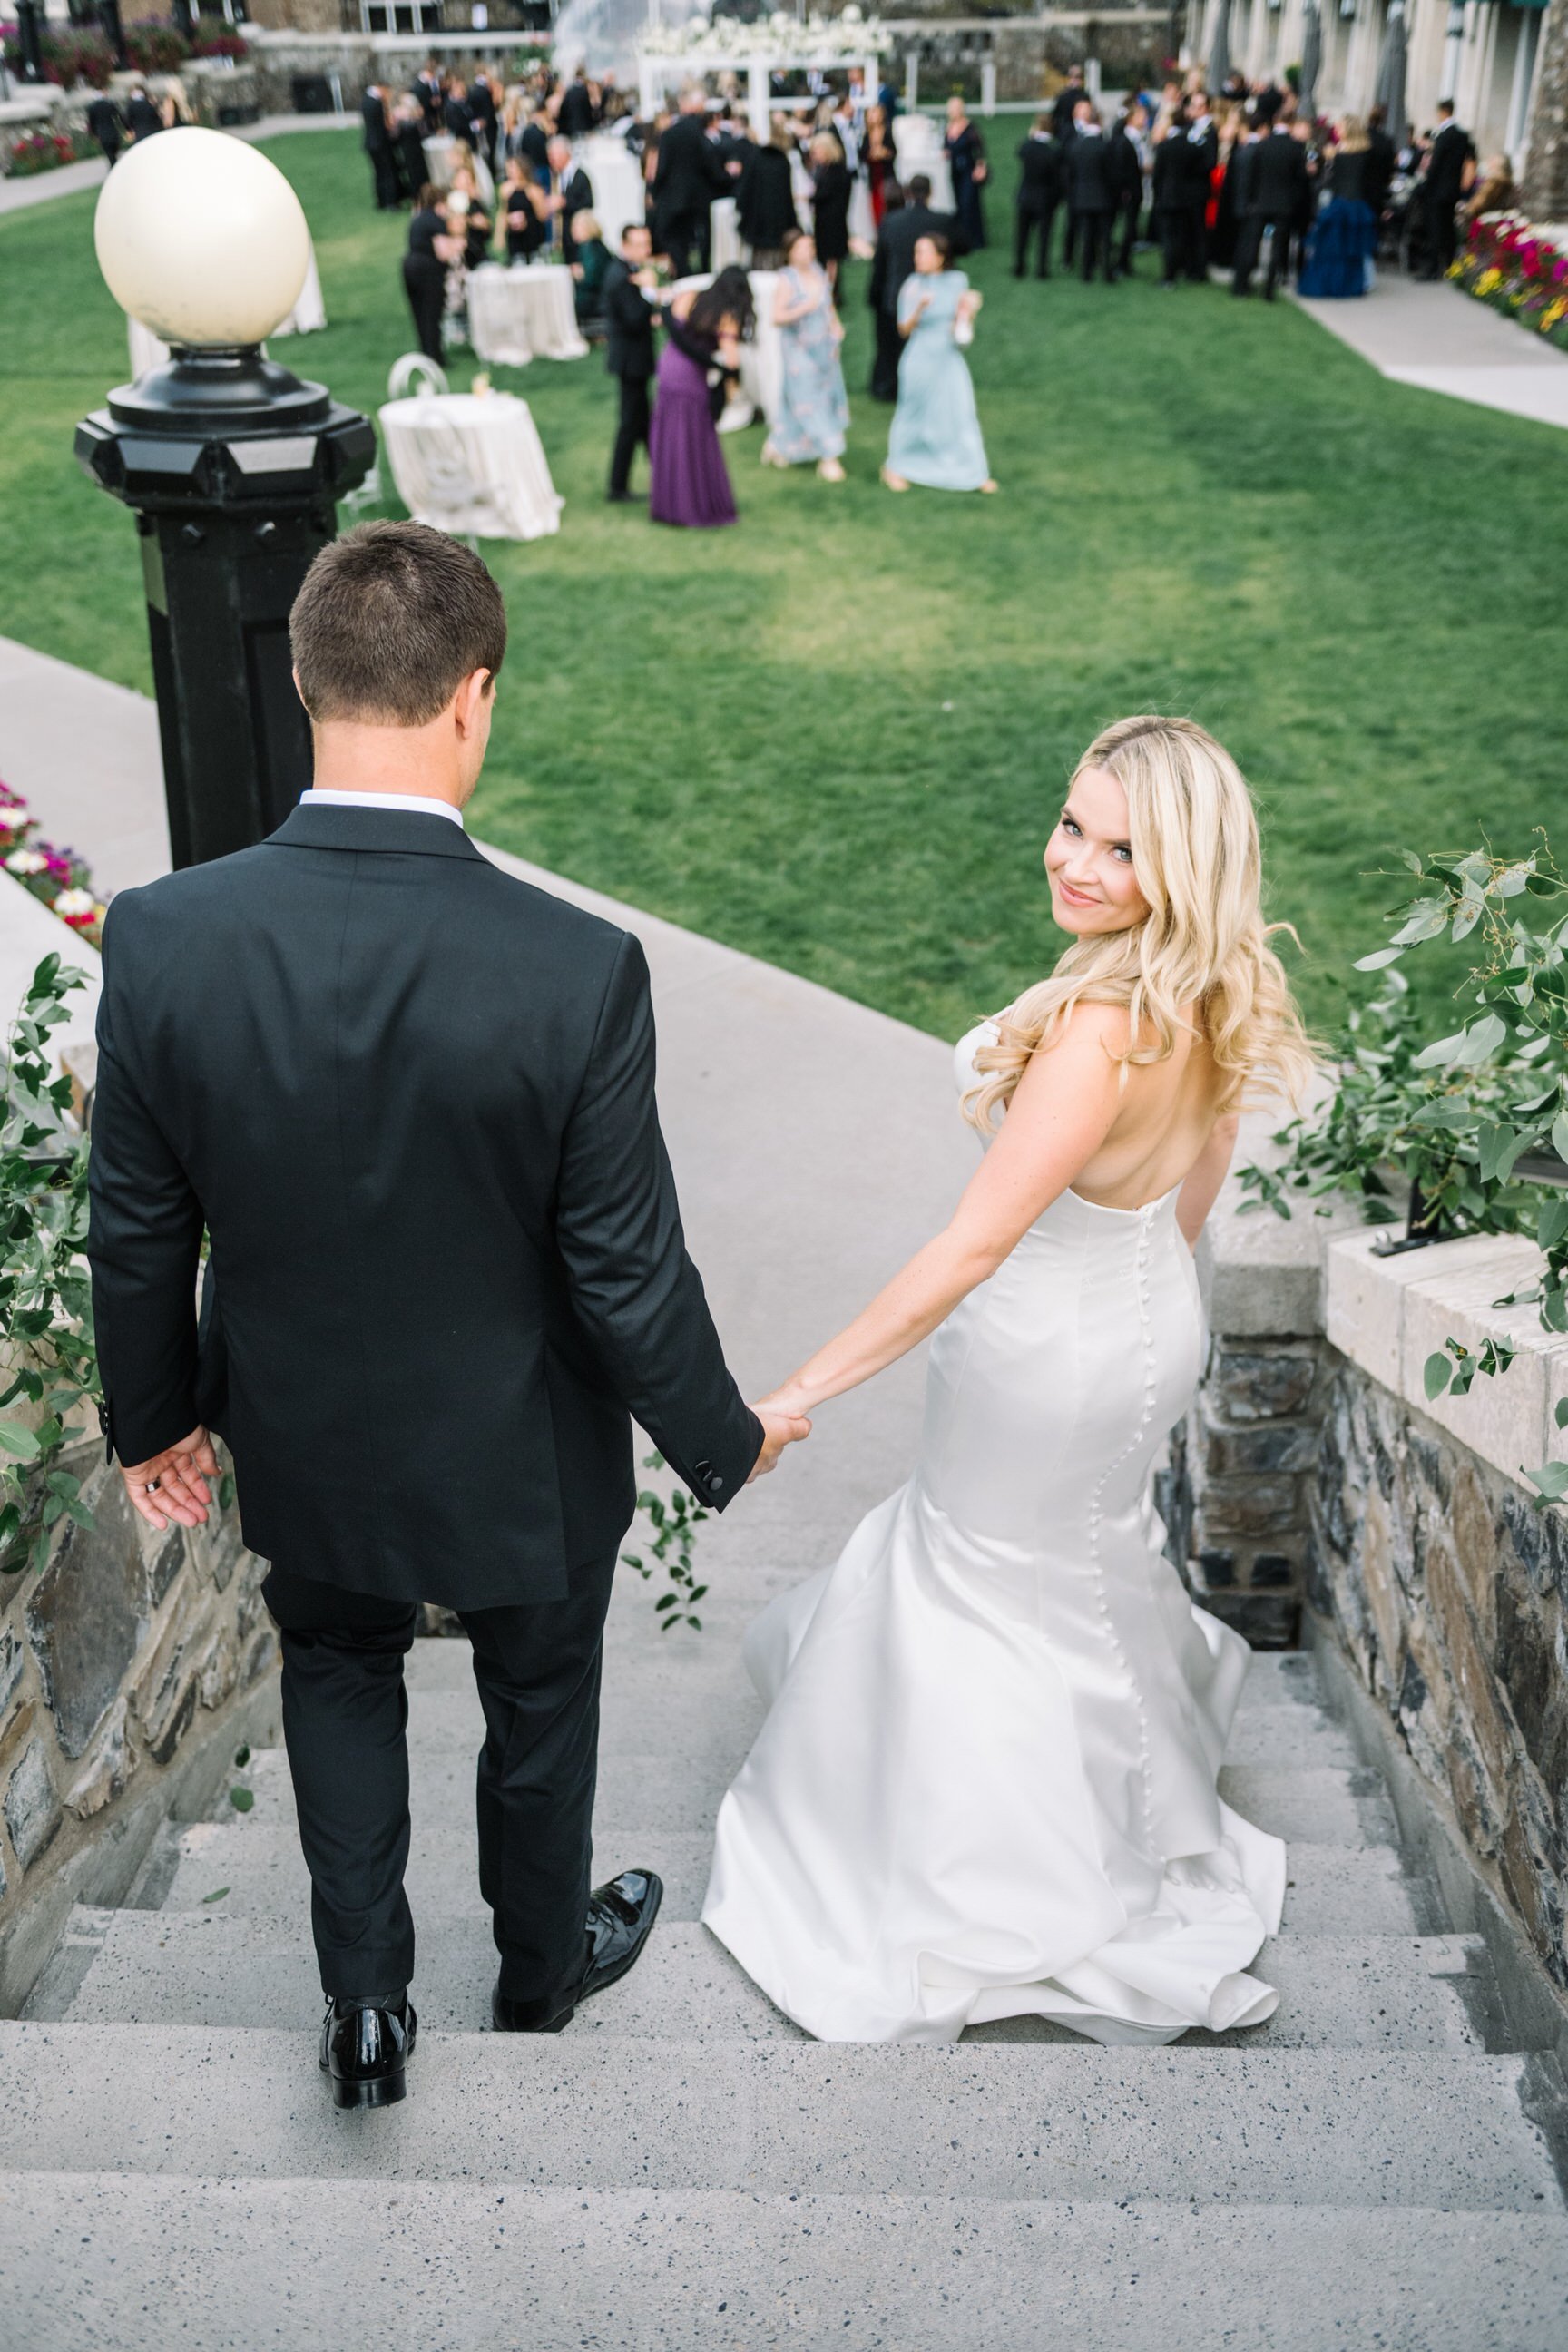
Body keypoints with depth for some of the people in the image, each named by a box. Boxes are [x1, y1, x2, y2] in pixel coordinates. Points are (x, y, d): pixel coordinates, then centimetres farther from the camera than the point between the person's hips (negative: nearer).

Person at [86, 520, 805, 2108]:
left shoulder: (161, 938, -22)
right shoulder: (578, 971, -30)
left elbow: (137, 1237, -10)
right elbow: (627, 1275, -20)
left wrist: (152, 1415, 9)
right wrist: (725, 1441, -1)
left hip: (300, 1439, 2)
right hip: (519, 1458, -1)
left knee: (339, 1674, 31)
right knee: (539, 1699, 27)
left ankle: (364, 2005, 37)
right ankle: (541, 1962, 52)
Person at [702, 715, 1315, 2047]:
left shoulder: (1097, 1035, -39)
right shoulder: (1216, 999, -12)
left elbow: (973, 1248, -37)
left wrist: (798, 1396, -31)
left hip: (1054, 1358, -8)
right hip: (1150, 1315, 8)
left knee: (994, 1569, 19)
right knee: (1095, 1547, 33)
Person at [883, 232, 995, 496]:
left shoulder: (957, 281, -1)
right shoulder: (913, 285, -10)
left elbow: (963, 324, 8)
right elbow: (904, 329, -9)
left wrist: (969, 311, -13)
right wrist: (920, 309, -26)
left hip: (949, 358, 3)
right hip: (920, 358, -3)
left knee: (962, 412, 3)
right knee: (913, 412, 9)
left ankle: (976, 473, 13)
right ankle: (895, 468, 27)